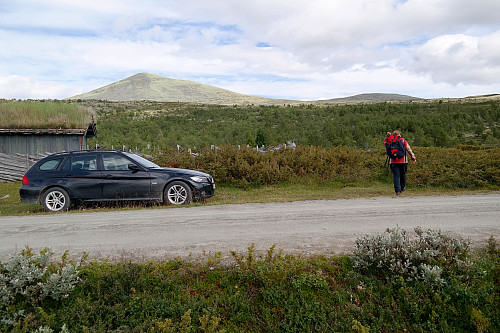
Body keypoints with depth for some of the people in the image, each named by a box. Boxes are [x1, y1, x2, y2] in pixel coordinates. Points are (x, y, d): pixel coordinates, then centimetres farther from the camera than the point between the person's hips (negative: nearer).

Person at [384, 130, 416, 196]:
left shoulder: (390, 141, 5)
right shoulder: (403, 140, 2)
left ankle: (397, 190, -10)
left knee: (396, 176, -1)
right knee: (402, 175, 16)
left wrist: (387, 136, 23)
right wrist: (413, 158, 7)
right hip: (403, 161, 0)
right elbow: (409, 149, 2)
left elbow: (385, 142, 27)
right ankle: (402, 188, 25)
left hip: (393, 162, 1)